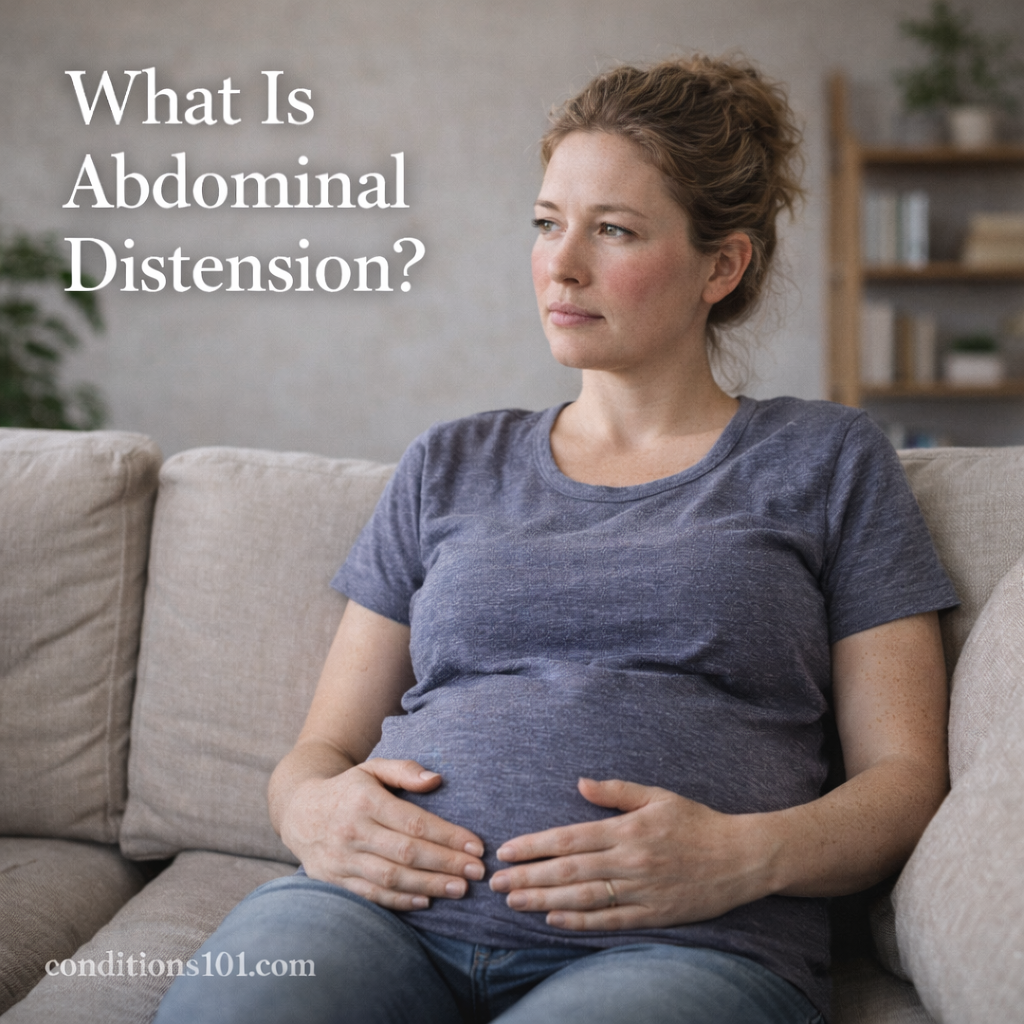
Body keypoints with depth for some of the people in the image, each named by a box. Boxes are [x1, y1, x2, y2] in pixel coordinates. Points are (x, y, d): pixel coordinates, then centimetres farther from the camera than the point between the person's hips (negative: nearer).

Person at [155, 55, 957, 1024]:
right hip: (386, 907, 3)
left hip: (684, 942, -2)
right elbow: (322, 746, 19)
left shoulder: (827, 460, 14)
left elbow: (904, 778, 7)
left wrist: (750, 855, -13)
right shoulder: (450, 465, 21)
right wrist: (312, 810, -6)